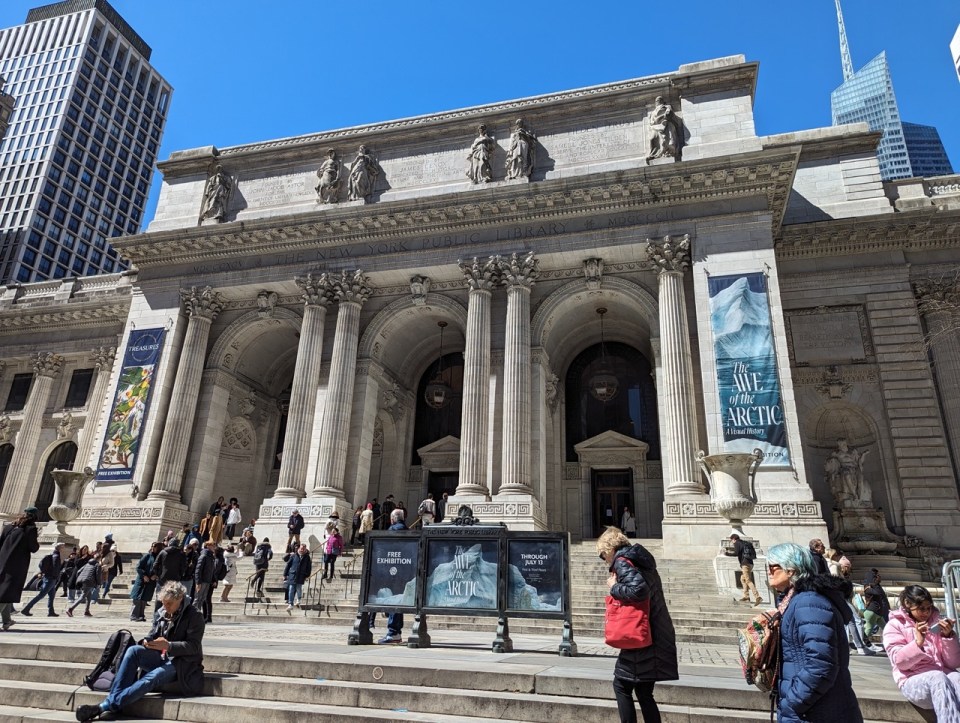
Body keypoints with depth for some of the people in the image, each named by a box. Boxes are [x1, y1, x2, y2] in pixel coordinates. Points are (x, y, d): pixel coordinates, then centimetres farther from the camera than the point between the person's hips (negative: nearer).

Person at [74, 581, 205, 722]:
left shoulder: (194, 616, -11)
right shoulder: (162, 614, 9)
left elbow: (194, 646, -16)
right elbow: (152, 636, 12)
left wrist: (168, 646, -28)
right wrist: (146, 642, -13)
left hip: (181, 662, -6)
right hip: (162, 658, 6)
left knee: (150, 678, -32)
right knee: (133, 650, -19)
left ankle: (104, 706, -35)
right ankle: (114, 696, -26)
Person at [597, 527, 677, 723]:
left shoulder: (622, 561, -11)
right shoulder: (639, 559, 17)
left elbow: (639, 590, -26)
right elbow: (646, 588, 17)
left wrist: (614, 587, -11)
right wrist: (618, 586, 10)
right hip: (657, 636, 9)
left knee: (621, 686, 2)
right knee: (644, 692, 13)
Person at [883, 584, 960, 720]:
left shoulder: (937, 622, 13)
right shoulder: (894, 625, 5)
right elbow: (899, 662, -7)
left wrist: (948, 636, -9)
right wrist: (918, 642, -22)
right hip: (914, 679, -2)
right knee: (938, 678, -36)